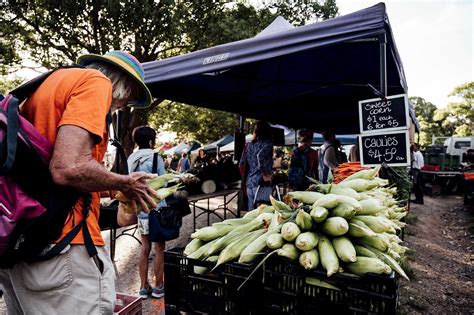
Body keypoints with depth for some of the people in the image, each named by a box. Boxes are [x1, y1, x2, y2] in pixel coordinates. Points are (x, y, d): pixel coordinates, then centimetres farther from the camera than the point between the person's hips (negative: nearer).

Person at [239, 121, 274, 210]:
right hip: (262, 184, -6)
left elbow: (242, 164, 11)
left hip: (249, 184, 6)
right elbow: (260, 156, -24)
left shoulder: (249, 145, 13)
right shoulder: (267, 143, -3)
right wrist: (265, 175, -14)